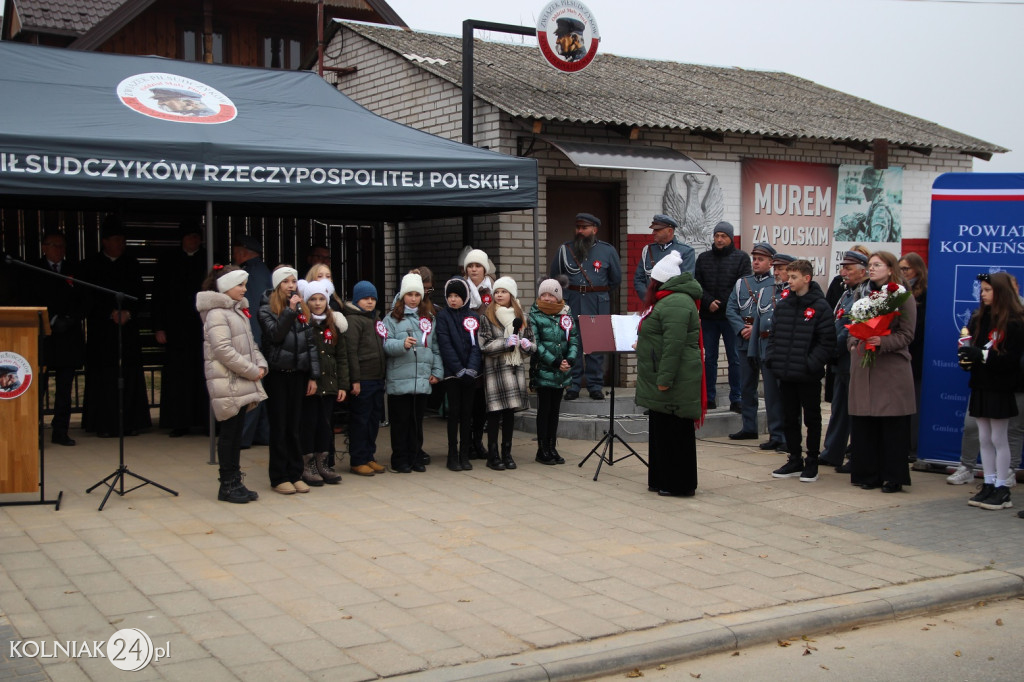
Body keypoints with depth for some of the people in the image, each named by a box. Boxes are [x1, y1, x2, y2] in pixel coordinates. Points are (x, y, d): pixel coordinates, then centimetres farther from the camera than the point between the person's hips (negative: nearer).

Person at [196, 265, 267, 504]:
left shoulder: (238, 310, 17)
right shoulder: (217, 314, -12)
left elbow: (250, 344, 21)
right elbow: (223, 350, -20)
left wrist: (261, 364, 3)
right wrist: (252, 371, -16)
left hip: (241, 383, 9)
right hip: (227, 384, -9)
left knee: (237, 432, 11)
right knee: (229, 433, -3)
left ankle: (235, 482, 18)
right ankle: (227, 486, 4)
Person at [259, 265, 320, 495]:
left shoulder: (302, 310, 11)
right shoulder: (267, 308, 0)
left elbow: (310, 343, 9)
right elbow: (275, 334, -16)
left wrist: (313, 376, 4)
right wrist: (290, 310, -18)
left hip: (298, 374, 4)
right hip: (277, 374, -3)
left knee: (295, 427, 7)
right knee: (279, 427, 1)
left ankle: (295, 474, 14)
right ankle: (279, 477, 8)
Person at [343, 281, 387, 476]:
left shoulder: (375, 319, 18)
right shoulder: (353, 320, -9)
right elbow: (351, 352, -15)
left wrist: (383, 375, 15)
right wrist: (355, 380, -19)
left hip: (377, 378, 8)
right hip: (362, 380, -8)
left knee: (374, 419, 12)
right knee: (360, 420, -2)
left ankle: (369, 456, 22)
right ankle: (357, 461, 5)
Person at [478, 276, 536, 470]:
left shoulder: (521, 318, 14)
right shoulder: (487, 318, 1)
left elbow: (532, 344, 16)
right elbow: (484, 346, -7)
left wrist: (527, 345, -5)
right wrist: (506, 343, -16)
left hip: (516, 368, 4)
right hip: (495, 369, -4)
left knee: (510, 411, 6)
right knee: (495, 412, -5)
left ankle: (507, 453, 15)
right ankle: (492, 455, 2)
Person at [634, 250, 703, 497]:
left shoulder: (675, 304, -18)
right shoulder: (669, 300, 18)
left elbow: (674, 345, -25)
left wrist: (664, 379, -26)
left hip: (674, 384, -11)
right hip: (664, 380, 11)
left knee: (674, 432, -4)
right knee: (661, 430, 15)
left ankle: (679, 485, 3)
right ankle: (662, 480, 23)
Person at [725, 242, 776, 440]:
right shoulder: (741, 283, 13)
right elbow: (731, 310, 6)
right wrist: (742, 329, -8)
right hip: (745, 342, 5)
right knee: (746, 386, 10)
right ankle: (749, 427, 19)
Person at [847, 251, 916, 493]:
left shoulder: (903, 296, -2)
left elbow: (906, 335, -7)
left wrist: (882, 342, -21)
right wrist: (854, 344, -1)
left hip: (892, 368, -5)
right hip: (863, 366, 5)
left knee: (893, 425, -1)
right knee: (863, 425, 4)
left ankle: (894, 477, 8)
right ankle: (869, 474, 14)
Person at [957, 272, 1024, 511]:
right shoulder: (979, 318, 9)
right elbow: (970, 346, 14)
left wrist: (982, 355, -26)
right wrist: (966, 358, -7)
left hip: (1000, 389, -6)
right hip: (980, 386, 6)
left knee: (999, 439, 1)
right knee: (984, 439, 10)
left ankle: (1002, 489, 8)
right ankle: (989, 485, 17)